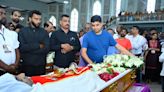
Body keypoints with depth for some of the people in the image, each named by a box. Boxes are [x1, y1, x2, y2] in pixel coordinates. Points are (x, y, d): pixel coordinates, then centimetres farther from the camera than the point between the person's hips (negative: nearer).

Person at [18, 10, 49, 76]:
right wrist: (38, 45, -10)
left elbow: (46, 48, -7)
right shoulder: (22, 31, 1)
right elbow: (22, 48, -11)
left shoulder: (44, 32, 5)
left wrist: (29, 49, -11)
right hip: (27, 66, -1)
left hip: (41, 66, 1)